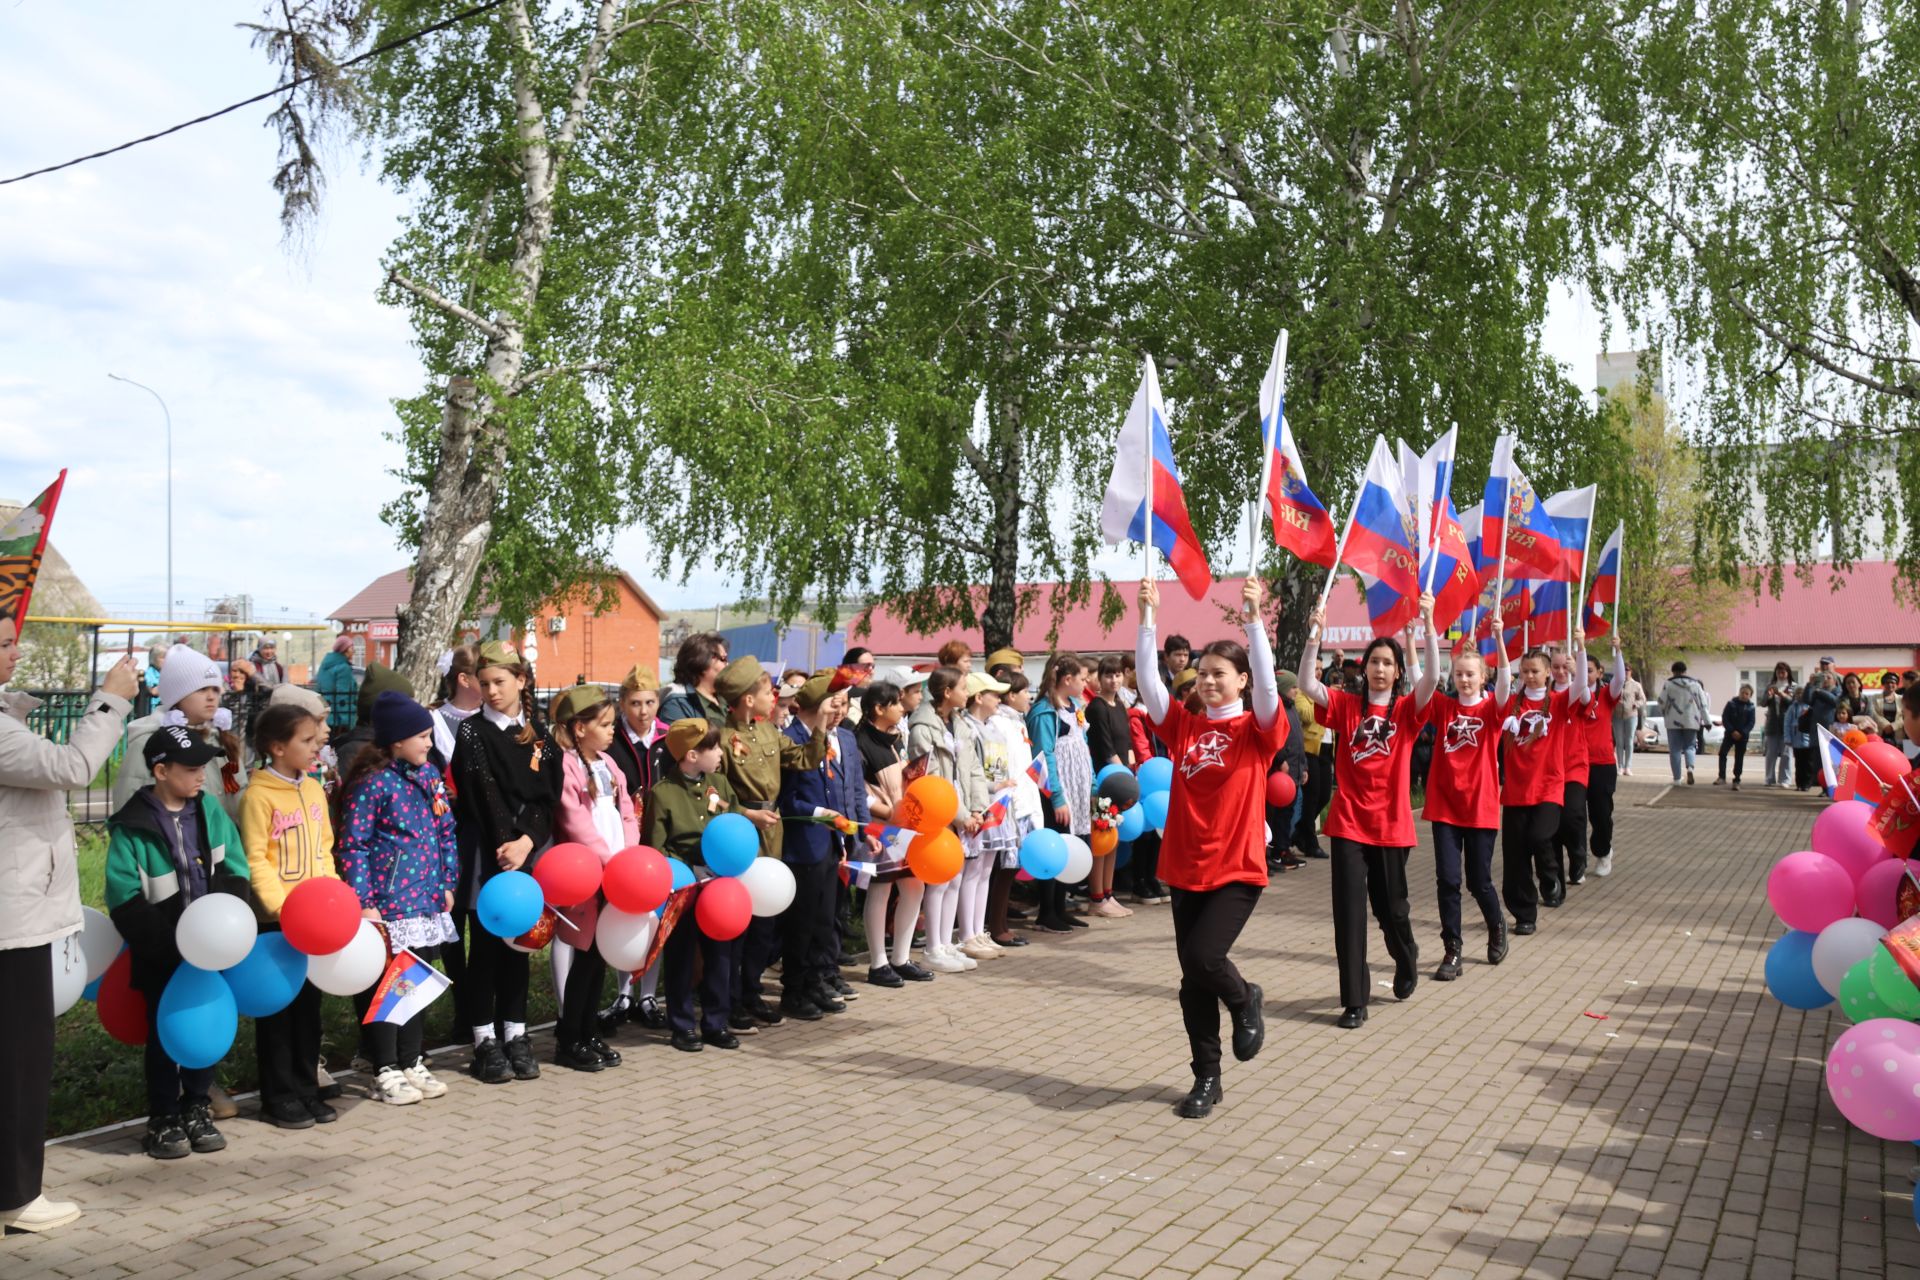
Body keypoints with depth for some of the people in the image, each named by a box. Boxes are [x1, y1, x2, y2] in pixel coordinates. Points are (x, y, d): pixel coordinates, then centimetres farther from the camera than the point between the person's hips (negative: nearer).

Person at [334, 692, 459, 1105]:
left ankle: (412, 1062, 27)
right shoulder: (372, 783, -12)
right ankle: (385, 1072, 15)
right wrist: (364, 902, -16)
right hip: (387, 905, -7)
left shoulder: (429, 774, 9)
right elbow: (353, 845, -13)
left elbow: (446, 832, 16)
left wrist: (448, 883, 13)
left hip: (426, 901, 7)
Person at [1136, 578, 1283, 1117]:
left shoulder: (1257, 729, -3)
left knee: (1202, 957, -19)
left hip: (1237, 868, -4)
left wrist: (1255, 618, -25)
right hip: (1186, 867, 4)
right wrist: (1147, 617, -10)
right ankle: (1206, 1078, 23)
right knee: (1193, 980, 8)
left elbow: (1266, 683, -19)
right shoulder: (1183, 726, 6)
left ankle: (1245, 1000, 15)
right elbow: (1148, 679, -2)